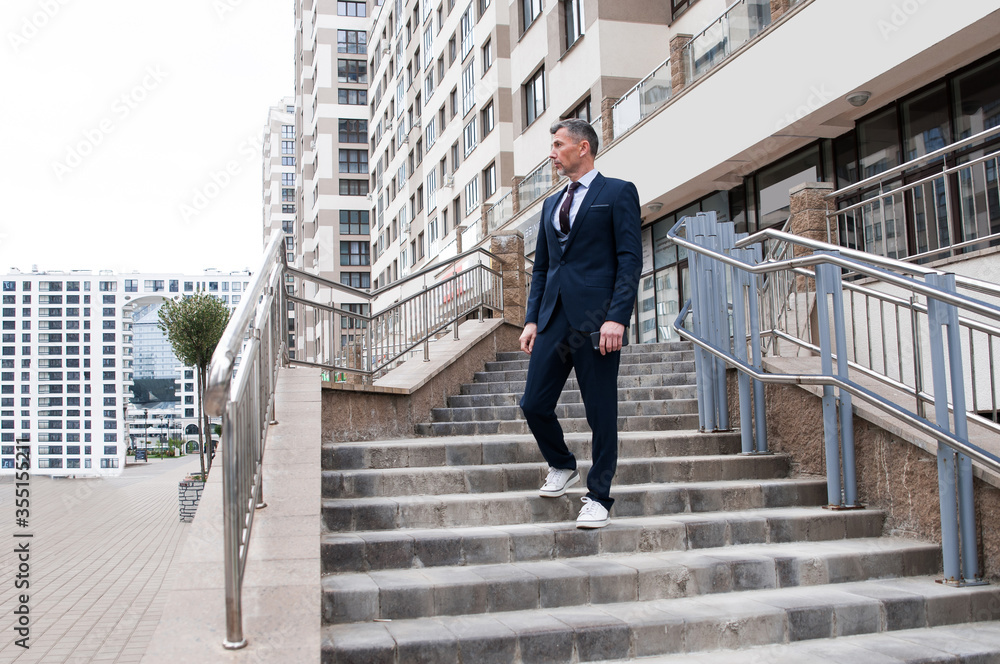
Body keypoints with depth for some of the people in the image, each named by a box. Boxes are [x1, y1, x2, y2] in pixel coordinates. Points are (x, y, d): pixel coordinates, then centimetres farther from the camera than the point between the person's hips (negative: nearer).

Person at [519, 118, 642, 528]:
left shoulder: (618, 193, 3)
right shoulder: (552, 204, 22)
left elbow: (630, 260, -6)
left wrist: (617, 318, -16)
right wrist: (532, 319, 10)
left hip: (596, 319, -6)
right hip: (554, 318, 6)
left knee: (601, 414, 0)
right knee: (534, 405, 2)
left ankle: (598, 498, 13)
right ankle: (562, 466, 28)